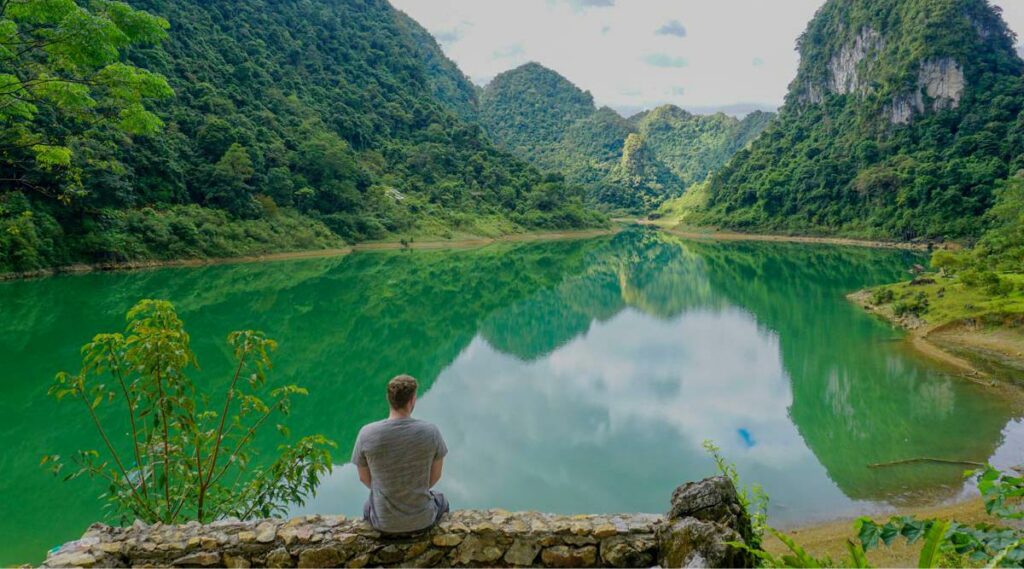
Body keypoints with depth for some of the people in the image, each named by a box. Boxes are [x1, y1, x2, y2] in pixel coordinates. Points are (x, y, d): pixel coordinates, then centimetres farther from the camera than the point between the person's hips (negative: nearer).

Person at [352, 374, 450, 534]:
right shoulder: (431, 432, -19)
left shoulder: (366, 434, -18)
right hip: (422, 519, 0)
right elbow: (435, 475, -3)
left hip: (384, 522, 1)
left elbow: (364, 478, -2)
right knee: (441, 501, 36)